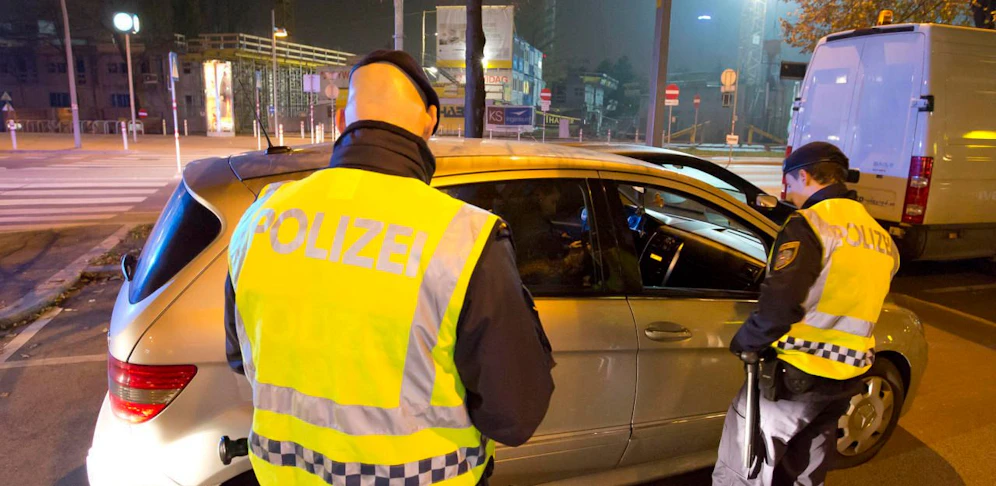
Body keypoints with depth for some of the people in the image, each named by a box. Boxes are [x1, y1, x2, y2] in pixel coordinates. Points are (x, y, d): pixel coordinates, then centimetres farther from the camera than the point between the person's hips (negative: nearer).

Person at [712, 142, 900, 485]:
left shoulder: (810, 224, -15)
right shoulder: (880, 237, 12)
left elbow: (777, 306, -23)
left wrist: (744, 342, -8)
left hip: (795, 375, -8)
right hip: (847, 378, 9)